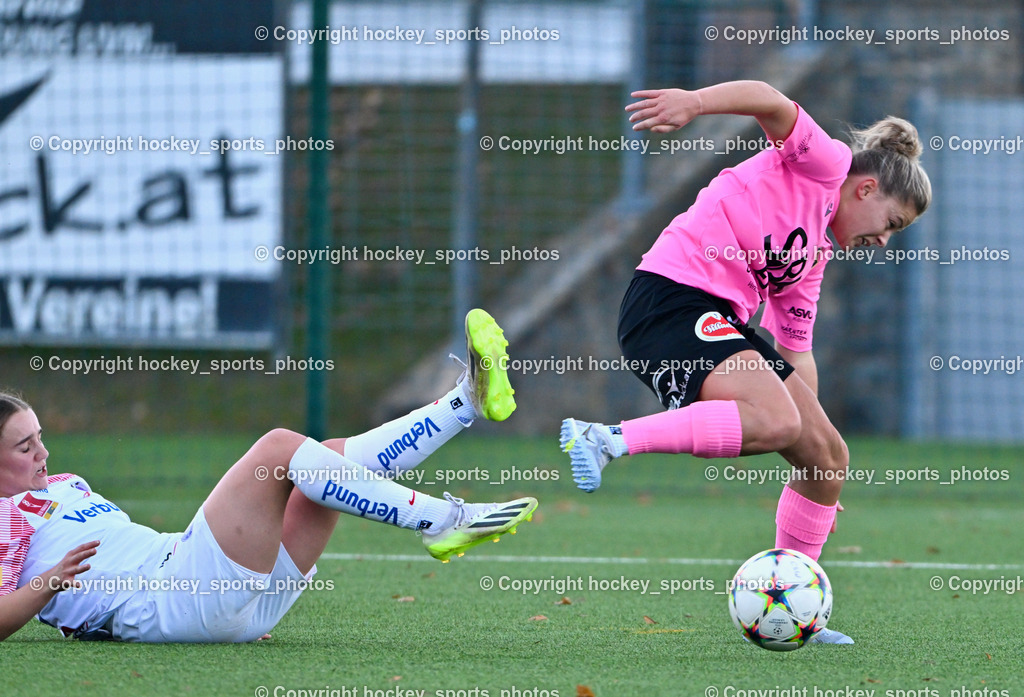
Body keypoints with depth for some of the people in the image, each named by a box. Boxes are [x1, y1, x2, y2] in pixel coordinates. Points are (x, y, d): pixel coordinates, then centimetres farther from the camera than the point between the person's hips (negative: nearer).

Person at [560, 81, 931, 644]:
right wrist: (695, 102, -36)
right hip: (671, 297, -10)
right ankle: (606, 440, -29)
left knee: (828, 457, 7)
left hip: (720, 323, 10)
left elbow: (797, 353, 29)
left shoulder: (817, 251, 26)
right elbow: (771, 104, -16)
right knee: (774, 421, -32)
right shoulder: (825, 163, 3)